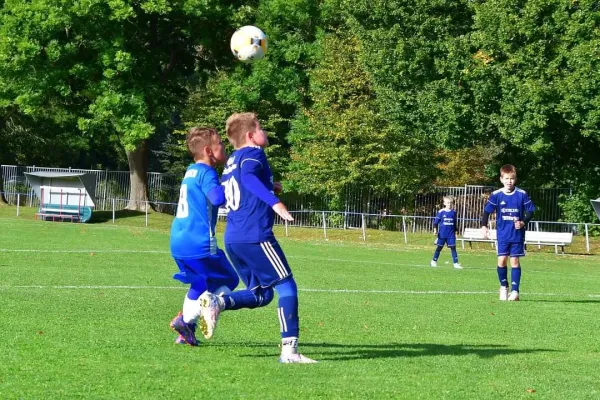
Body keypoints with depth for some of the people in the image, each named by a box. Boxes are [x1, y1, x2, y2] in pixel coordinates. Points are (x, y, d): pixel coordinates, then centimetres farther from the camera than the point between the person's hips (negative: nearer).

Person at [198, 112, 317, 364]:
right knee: (286, 286, -2)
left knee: (261, 294, 15)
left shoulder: (231, 161, 20)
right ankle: (289, 349, -10)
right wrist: (274, 201, -34)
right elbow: (248, 177, -25)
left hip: (232, 239, 8)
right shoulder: (253, 154, -4)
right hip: (255, 236, -8)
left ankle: (217, 302, -9)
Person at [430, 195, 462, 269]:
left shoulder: (453, 212, 6)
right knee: (439, 247, 8)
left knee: (453, 248, -4)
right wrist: (435, 229, -12)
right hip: (442, 234, -2)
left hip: (451, 235, 2)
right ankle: (434, 261, 21)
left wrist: (455, 231, 19)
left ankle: (456, 263, -4)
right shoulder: (441, 212, -5)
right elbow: (436, 221, -3)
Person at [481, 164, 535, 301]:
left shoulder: (522, 194, -3)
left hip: (517, 234, -1)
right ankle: (503, 286, 18)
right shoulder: (496, 195, -3)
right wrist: (484, 225, -12)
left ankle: (515, 291, 2)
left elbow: (530, 211, 2)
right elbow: (487, 211, 1)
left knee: (515, 261, 0)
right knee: (502, 260, -4)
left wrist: (523, 222, -14)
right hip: (502, 234, 1)